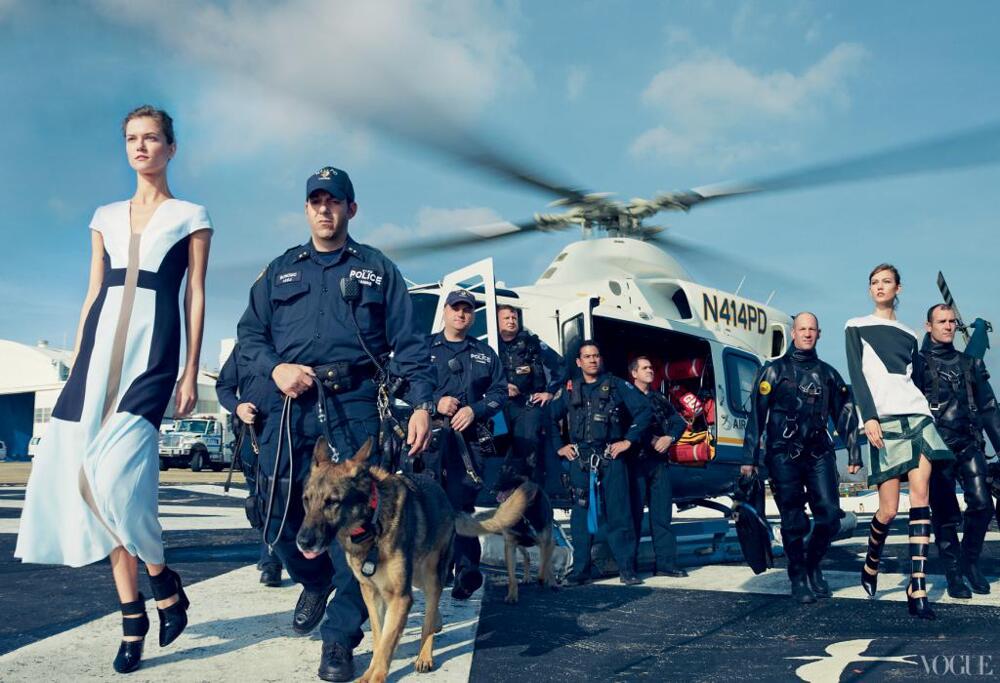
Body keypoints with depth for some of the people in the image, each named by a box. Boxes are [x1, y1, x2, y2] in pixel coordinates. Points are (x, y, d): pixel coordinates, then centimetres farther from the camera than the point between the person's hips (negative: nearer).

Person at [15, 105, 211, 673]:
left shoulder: (190, 216, 8)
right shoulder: (107, 217, 19)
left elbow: (196, 296, 2)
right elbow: (93, 294, 17)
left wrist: (191, 371, -5)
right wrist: (76, 364, 9)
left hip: (153, 347, -5)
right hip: (102, 343, 5)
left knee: (116, 473, -20)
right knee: (87, 471, -2)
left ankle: (163, 579, 4)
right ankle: (132, 617, 7)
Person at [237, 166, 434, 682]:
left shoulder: (378, 270, 13)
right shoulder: (281, 270, 18)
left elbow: (408, 343, 7)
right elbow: (249, 332, 14)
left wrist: (421, 404, -4)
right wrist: (274, 367, -7)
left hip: (354, 406, -2)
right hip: (290, 405, 3)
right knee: (278, 509, 0)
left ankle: (340, 639, 3)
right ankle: (315, 581, 32)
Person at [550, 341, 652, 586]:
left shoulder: (616, 385, 5)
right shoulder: (570, 390, 12)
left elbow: (644, 410, 2)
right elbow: (549, 418, 18)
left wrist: (628, 440, -2)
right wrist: (559, 447, 9)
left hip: (611, 458, -2)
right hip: (580, 461, 2)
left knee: (619, 513, -2)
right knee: (581, 514, 4)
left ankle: (627, 569, 4)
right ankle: (580, 570, 11)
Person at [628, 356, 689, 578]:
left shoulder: (660, 399, 19)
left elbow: (679, 422, 12)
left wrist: (669, 438, -5)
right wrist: (652, 440, -12)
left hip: (659, 460, 5)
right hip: (635, 460, -5)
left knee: (662, 513, 3)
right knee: (633, 512, -3)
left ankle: (666, 562, 4)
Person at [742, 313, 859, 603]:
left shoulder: (827, 373, 15)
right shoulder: (774, 370, 4)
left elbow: (845, 415, 16)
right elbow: (756, 416, -1)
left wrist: (853, 453, 10)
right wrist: (750, 458, -6)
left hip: (819, 454, 3)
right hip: (784, 456, -3)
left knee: (830, 516, -3)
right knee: (794, 521, -1)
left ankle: (813, 566, 21)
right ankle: (798, 578, 14)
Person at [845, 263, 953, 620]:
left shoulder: (909, 335, 21)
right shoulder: (857, 327, 10)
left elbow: (913, 380, 19)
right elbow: (856, 375, -1)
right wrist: (869, 417, -14)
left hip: (917, 416, 3)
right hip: (883, 420, -3)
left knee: (920, 495, -11)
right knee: (888, 509, -7)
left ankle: (917, 587, -14)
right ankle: (871, 562, 22)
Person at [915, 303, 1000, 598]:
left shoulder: (969, 363, 15)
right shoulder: (917, 363, 3)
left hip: (969, 445, 3)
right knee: (945, 515, 0)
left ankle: (970, 561, 14)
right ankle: (953, 575, 11)